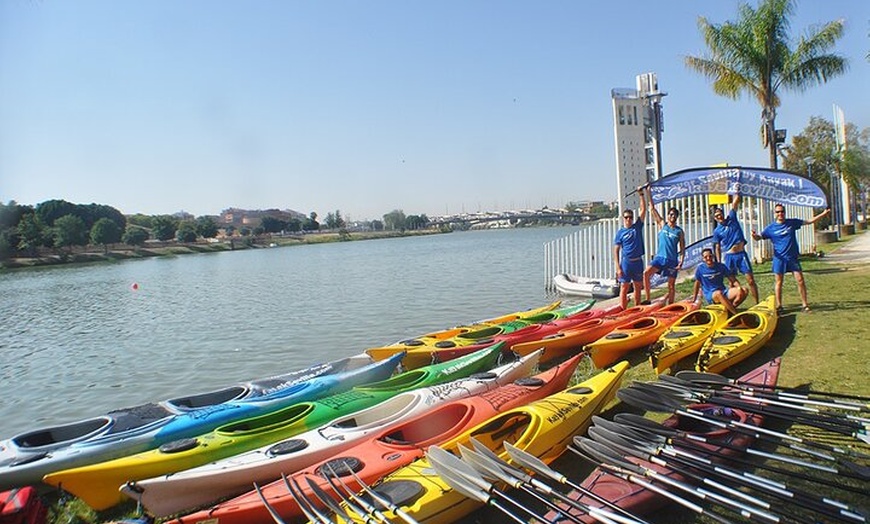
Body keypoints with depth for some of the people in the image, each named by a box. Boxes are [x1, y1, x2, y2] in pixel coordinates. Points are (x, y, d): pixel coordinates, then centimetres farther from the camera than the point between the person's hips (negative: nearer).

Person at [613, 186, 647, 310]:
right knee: (624, 288, -4)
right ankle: (623, 311, -3)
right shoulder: (620, 232, -1)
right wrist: (618, 267, -11)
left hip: (638, 262, 4)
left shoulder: (637, 227, 7)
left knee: (638, 287, 11)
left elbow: (643, 209, 3)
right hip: (626, 262, -4)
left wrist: (641, 194, -3)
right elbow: (616, 251, -4)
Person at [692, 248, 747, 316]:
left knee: (744, 291, -21)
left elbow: (733, 279, 6)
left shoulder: (721, 266, 5)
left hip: (724, 292, 4)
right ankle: (736, 314, -42)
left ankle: (729, 311, -17)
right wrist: (694, 298, 16)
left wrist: (739, 288, -14)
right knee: (718, 293, -41)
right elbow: (697, 283, 9)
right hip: (710, 296, -4)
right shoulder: (700, 268, -1)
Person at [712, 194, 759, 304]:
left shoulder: (731, 218, 6)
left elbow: (736, 202, 0)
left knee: (750, 280, -2)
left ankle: (757, 303, 3)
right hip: (729, 256, 0)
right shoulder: (717, 231, 3)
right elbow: (717, 248, 6)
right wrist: (719, 263, 1)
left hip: (741, 254, 1)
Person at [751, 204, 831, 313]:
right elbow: (759, 237, -3)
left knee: (800, 280, -2)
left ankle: (805, 304, 9)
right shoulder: (771, 228, -1)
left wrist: (823, 214, 8)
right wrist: (754, 235, -26)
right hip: (779, 258, -2)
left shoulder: (792, 222, 5)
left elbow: (809, 221, 14)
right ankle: (779, 306, 10)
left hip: (793, 257, 2)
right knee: (778, 282, 1)